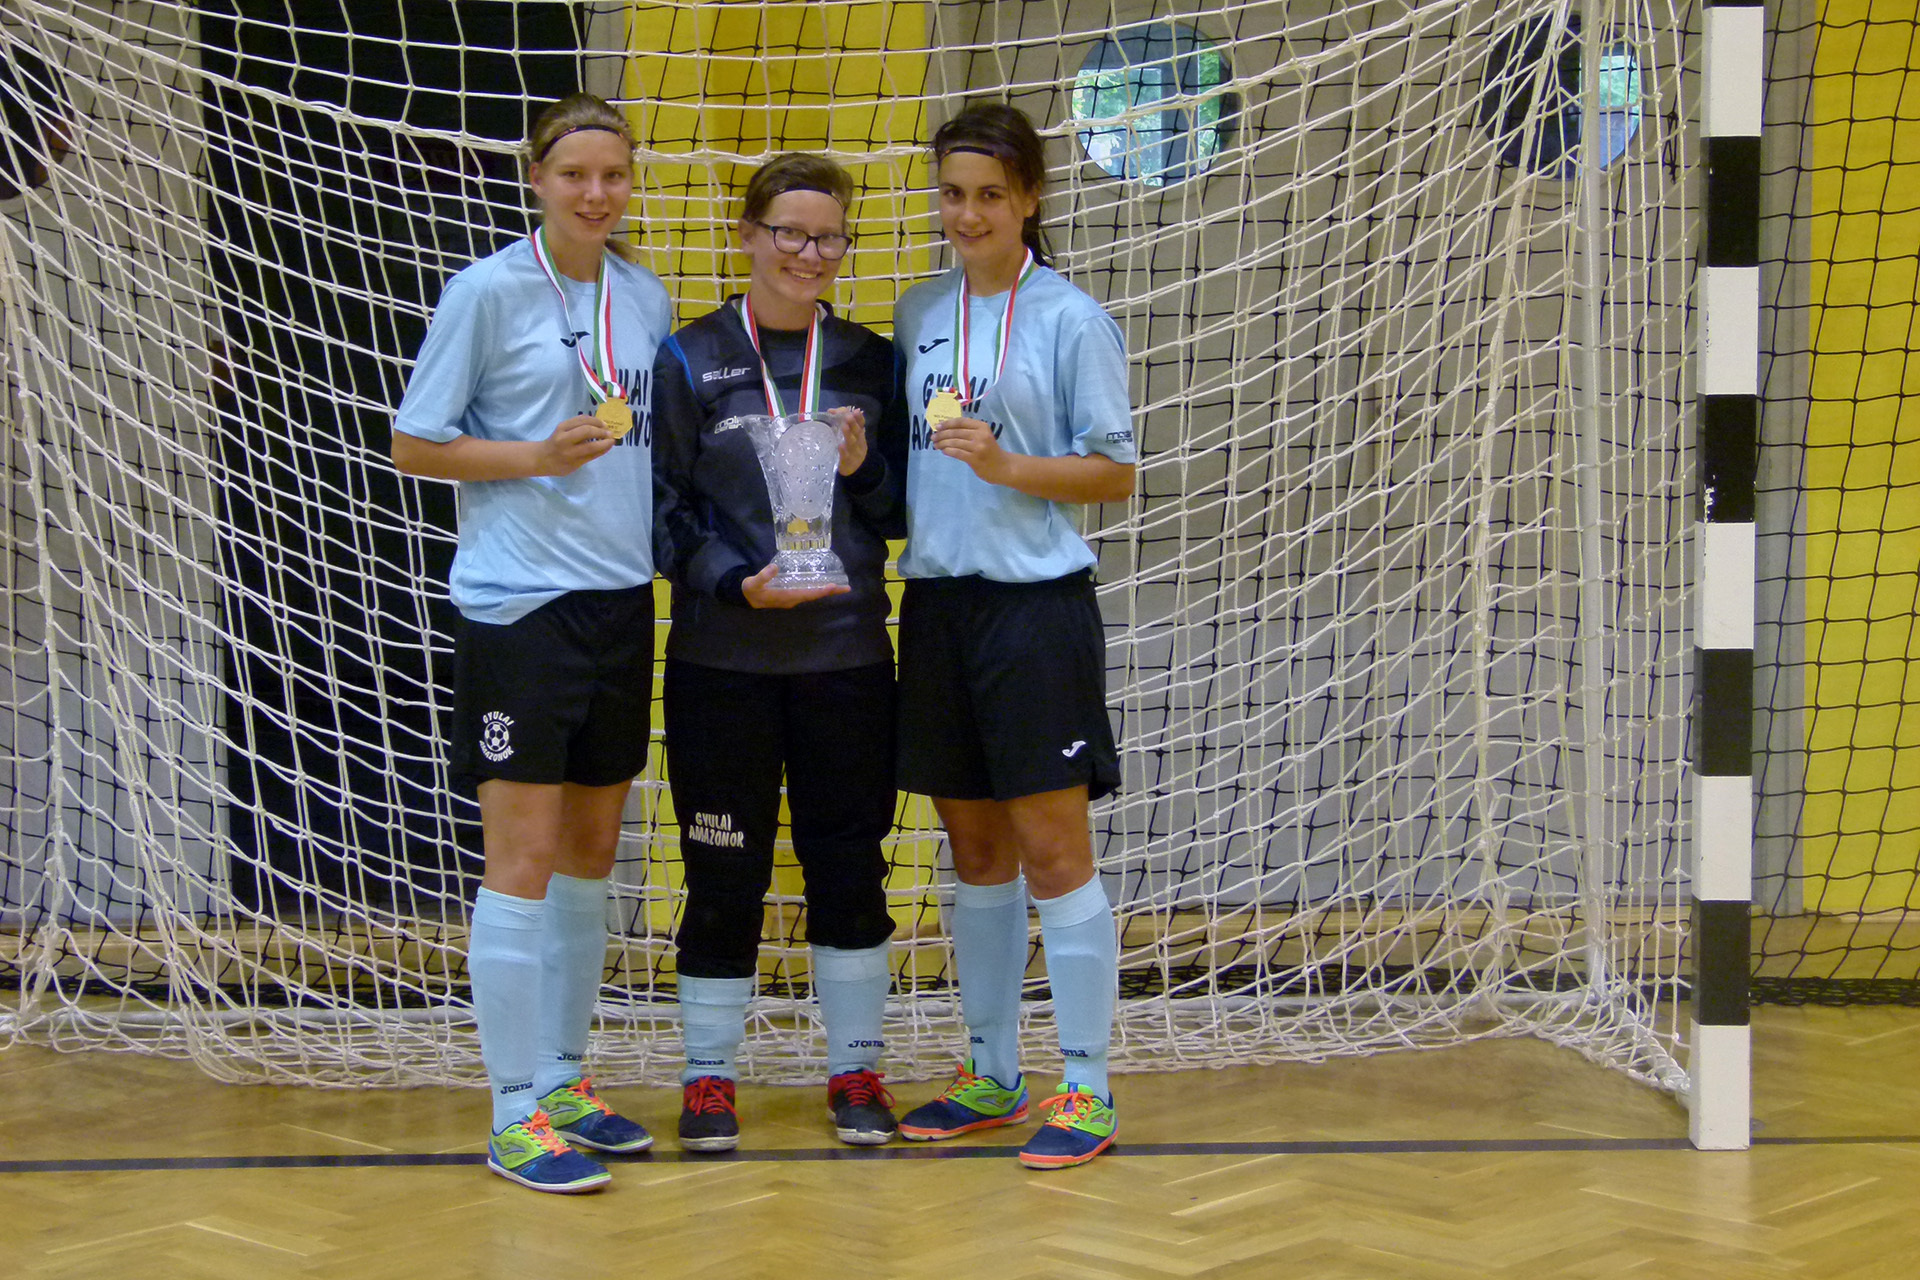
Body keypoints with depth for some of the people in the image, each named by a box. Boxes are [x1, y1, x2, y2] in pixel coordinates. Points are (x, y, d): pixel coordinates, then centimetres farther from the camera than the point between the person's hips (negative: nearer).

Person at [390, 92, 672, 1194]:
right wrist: (539, 456, -16)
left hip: (621, 598, 6)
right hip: (520, 603, -6)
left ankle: (566, 1082, 22)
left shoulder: (646, 298, 10)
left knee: (591, 853, 11)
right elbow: (414, 445, -4)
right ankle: (518, 1117, -1)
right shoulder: (487, 293, -6)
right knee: (524, 858, -6)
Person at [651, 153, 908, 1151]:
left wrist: (863, 468, -9)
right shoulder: (690, 361, 1)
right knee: (725, 870, 3)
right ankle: (709, 1076, 15)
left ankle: (855, 1070, 18)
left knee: (849, 863, 6)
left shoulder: (869, 362, 9)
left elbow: (903, 514, 12)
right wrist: (737, 582, -16)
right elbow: (663, 509, -2)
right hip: (721, 658, -2)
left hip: (847, 655, 2)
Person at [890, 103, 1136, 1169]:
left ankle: (1086, 1090, 1)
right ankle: (990, 1076, 20)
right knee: (975, 849, 11)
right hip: (937, 600, 5)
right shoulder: (916, 314, 12)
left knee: (1051, 848, -5)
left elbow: (1115, 472, -5)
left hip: (1036, 602, -5)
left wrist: (1006, 466, -17)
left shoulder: (1071, 320, -4)